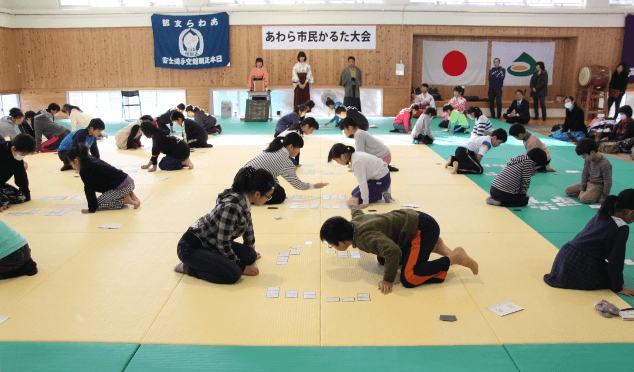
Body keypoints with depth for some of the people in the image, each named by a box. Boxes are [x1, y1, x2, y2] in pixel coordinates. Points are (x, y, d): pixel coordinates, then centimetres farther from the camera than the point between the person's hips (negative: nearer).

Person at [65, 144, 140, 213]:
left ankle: (125, 200, -8)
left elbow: (89, 190, -9)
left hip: (122, 187, -10)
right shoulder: (93, 160, 19)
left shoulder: (85, 170, -9)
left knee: (98, 204, -4)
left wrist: (91, 209, -3)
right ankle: (130, 194, 13)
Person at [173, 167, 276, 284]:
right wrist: (241, 267, -11)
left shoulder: (244, 200, -2)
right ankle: (188, 267, -5)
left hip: (211, 244, 10)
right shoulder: (231, 207, -30)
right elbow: (223, 244, -23)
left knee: (250, 256, 1)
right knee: (233, 274, -24)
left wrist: (251, 252, 31)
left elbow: (248, 228, 16)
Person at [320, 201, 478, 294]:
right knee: (382, 260, 21)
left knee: (409, 279, -19)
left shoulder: (365, 237, -29)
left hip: (424, 228, -11)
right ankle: (435, 246, 21)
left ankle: (455, 257, -6)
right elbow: (357, 211, 28)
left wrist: (388, 280, -30)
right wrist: (353, 204, 53)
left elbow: (393, 251, -43)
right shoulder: (355, 220, 1)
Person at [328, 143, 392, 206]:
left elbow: (362, 182, -28)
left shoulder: (357, 162, -28)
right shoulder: (355, 155, 0)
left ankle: (382, 194, -3)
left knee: (357, 199, -8)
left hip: (382, 181, -10)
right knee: (354, 193, 15)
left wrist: (365, 202, -23)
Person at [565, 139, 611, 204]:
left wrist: (604, 197, -13)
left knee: (584, 199, -32)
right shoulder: (588, 160, -5)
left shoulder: (605, 164, -26)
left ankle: (597, 196, -4)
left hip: (598, 186, -8)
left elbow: (608, 183, -19)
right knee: (568, 190, 3)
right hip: (588, 183, 8)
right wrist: (582, 190, -1)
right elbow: (584, 174, 5)